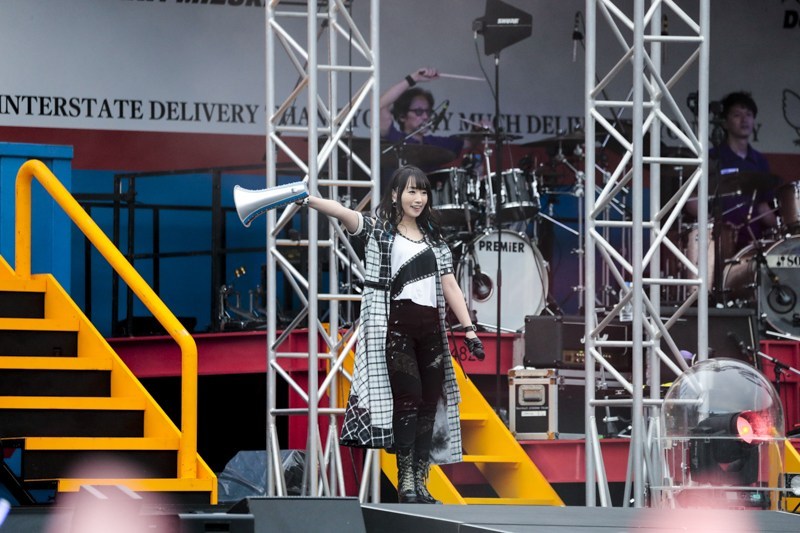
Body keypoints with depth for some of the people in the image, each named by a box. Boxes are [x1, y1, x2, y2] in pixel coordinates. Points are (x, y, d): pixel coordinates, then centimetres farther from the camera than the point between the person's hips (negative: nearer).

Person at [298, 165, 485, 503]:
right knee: (408, 396, -15)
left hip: (431, 329, 5)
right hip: (395, 327, -5)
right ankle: (405, 482, -12)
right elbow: (341, 212, -15)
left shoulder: (434, 239, 17)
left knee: (430, 403, 1)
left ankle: (420, 482, 4)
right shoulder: (378, 231, 3)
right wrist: (306, 199, -32)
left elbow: (450, 287, 15)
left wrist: (469, 330, 7)